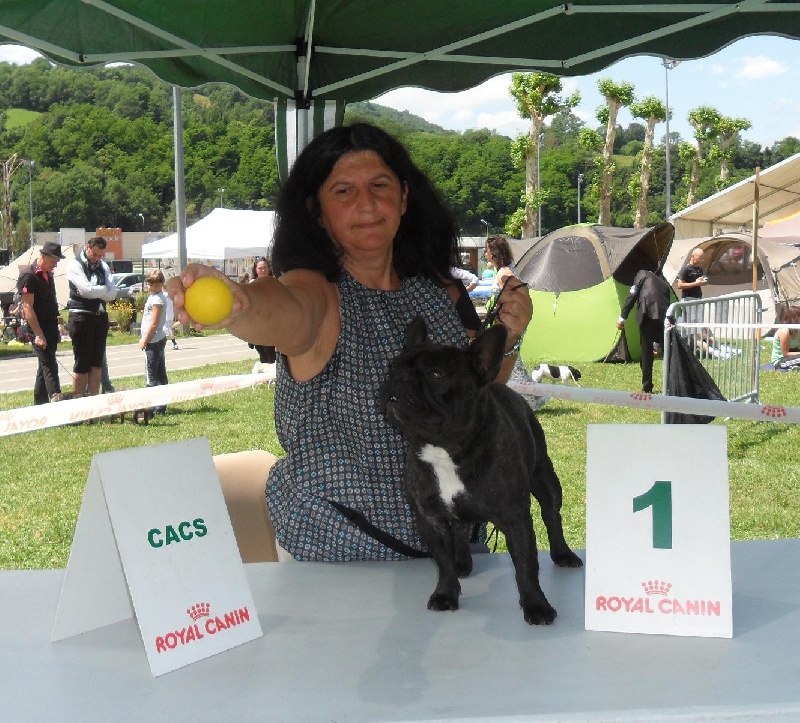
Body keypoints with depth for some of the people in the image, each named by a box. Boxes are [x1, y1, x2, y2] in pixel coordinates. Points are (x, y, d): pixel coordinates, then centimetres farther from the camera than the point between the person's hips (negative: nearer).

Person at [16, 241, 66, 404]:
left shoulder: (48, 275, 14)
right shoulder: (28, 275, -13)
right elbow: (28, 307, -17)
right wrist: (38, 335, -22)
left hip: (50, 328, 9)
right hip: (39, 329, -9)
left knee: (44, 367, 12)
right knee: (50, 366, -14)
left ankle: (40, 405, 18)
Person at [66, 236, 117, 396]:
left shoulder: (103, 266, 12)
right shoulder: (75, 265, -5)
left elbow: (112, 294, 1)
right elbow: (87, 289, -20)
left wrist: (94, 291, -12)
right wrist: (104, 289, -4)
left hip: (100, 316, 6)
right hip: (81, 316, -6)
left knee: (97, 364, 8)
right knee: (82, 365, -2)